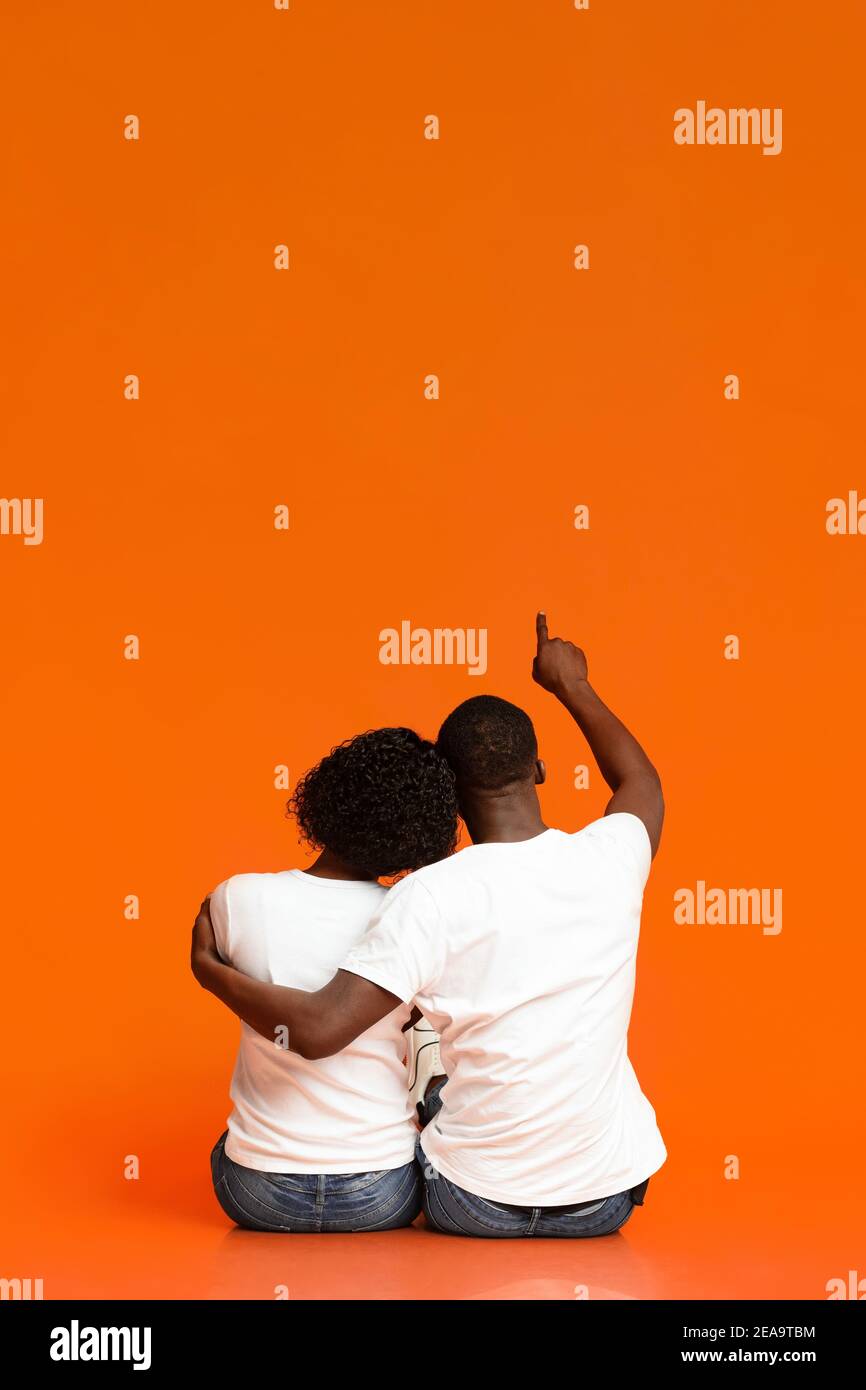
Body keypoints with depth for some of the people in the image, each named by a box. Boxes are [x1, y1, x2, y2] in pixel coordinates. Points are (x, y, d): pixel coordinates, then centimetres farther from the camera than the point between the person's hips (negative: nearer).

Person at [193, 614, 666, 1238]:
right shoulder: (609, 859, -9)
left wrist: (210, 969, -8)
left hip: (474, 1204, -2)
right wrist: (572, 686, 29)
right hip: (609, 1199, 3)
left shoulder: (433, 896, -20)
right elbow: (642, 781, 16)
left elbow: (317, 1028, -25)